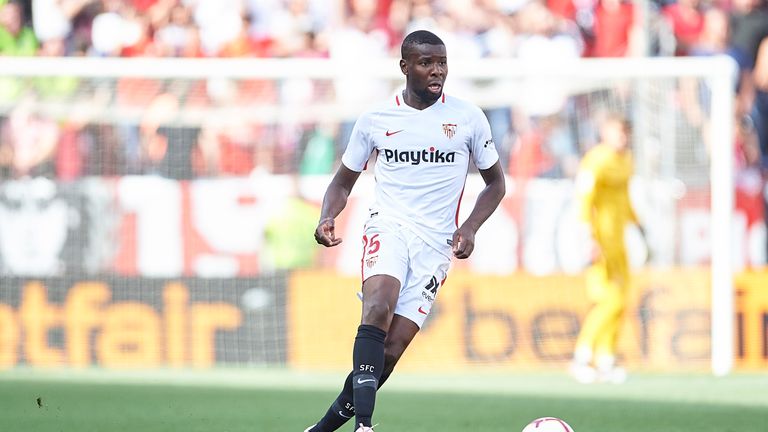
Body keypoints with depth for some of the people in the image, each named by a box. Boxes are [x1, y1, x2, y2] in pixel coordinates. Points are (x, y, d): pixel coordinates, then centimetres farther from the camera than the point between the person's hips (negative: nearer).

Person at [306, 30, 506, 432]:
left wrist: (469, 228, -3)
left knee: (391, 350, -8)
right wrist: (327, 217, -6)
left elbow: (495, 182, 14)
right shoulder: (375, 120, 5)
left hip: (436, 242, 1)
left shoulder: (468, 118, 3)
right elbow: (343, 181, 16)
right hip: (388, 226, -1)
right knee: (378, 308, -31)